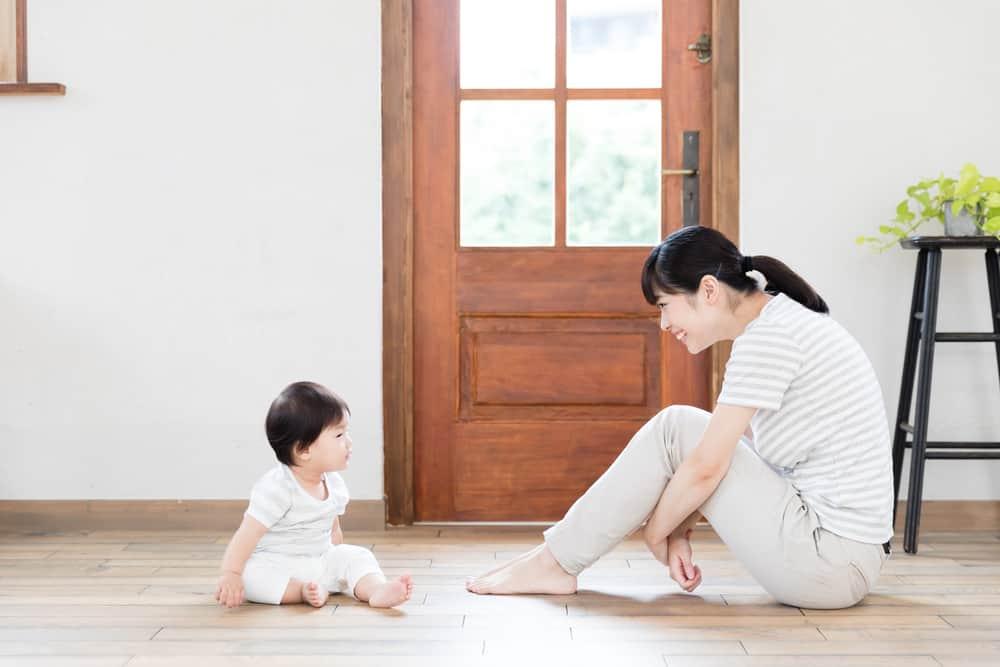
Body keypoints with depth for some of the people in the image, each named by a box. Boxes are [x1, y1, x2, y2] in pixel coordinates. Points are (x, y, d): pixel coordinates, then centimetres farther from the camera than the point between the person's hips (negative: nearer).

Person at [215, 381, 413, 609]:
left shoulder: (334, 484, -1)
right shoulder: (277, 488, -24)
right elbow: (247, 535, -24)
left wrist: (341, 560, 13)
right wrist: (230, 575, -28)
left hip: (322, 561, 6)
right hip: (274, 565, -6)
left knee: (358, 556, -11)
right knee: (251, 575, -33)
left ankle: (377, 589, -35)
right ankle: (302, 591, -35)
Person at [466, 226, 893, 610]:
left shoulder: (769, 336, -18)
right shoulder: (785, 321, 13)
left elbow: (706, 469, -18)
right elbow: (724, 455, 16)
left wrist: (656, 531, -2)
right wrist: (679, 530, 6)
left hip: (831, 561, -10)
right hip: (845, 552, 10)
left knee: (675, 430, -8)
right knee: (690, 436, 13)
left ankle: (555, 562, 3)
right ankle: (558, 559, 13)